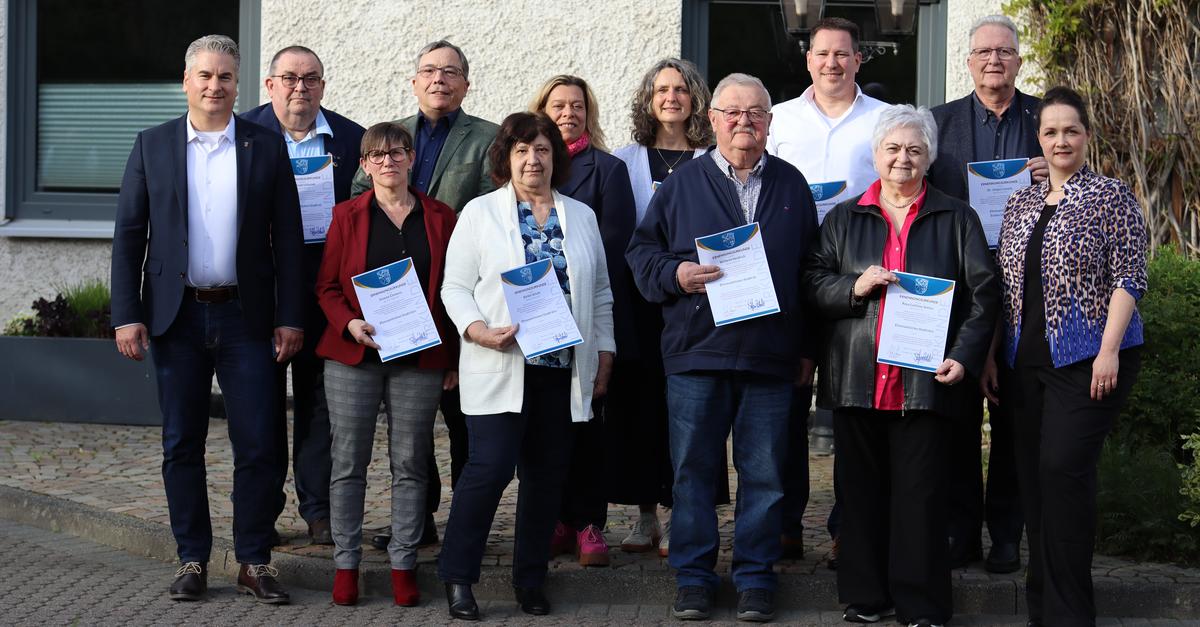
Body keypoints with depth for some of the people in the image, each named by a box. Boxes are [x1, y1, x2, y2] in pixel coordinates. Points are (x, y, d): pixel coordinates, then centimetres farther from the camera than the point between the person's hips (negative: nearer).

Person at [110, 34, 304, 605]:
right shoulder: (152, 146, 5)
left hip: (245, 316, 0)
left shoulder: (267, 148, 5)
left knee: (260, 444, -3)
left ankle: (254, 561, 8)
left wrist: (290, 317, -3)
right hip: (176, 316, 1)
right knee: (182, 444, 6)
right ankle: (192, 559, 15)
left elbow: (287, 239, 4)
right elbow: (128, 235, 4)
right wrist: (126, 315, -4)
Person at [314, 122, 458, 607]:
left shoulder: (440, 218, 8)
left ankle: (403, 564, 10)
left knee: (410, 463, 2)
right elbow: (327, 286, 6)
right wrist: (350, 324, -13)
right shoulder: (347, 215, 6)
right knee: (348, 461, 1)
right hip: (353, 354, 0)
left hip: (419, 358, 0)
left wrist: (453, 359, 3)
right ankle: (346, 563, 9)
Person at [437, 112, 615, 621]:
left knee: (547, 475, 6)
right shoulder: (480, 213, 4)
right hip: (500, 367, -4)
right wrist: (477, 329, -16)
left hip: (564, 369, 4)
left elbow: (600, 294, 18)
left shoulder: (581, 216, 15)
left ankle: (530, 580, 18)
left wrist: (604, 355, 12)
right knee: (490, 467, -12)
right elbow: (455, 286, 1)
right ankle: (457, 577, 1)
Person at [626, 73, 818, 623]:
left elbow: (811, 268, 13)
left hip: (771, 356, 1)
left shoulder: (792, 185, 11)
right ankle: (693, 577, 13)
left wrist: (806, 347, 10)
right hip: (696, 352, -1)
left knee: (764, 472, 4)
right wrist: (675, 274, -13)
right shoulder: (682, 184, 7)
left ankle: (755, 578, 14)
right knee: (693, 469, 3)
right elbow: (642, 252, 8)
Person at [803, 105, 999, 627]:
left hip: (923, 379, -2)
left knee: (921, 494, -2)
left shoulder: (956, 219, 10)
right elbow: (814, 283, 8)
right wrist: (856, 286, -11)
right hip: (857, 380, 2)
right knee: (861, 490, 5)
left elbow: (984, 293, 5)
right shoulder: (843, 219, 14)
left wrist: (964, 356, -7)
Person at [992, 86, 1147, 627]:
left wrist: (1109, 349, -16)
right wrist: (991, 354, 12)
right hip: (1028, 360, 6)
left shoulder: (1112, 197, -2)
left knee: (1062, 469, -14)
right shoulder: (1020, 204, 14)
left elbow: (1127, 278, -8)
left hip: (1087, 358, -6)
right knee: (1033, 475, 6)